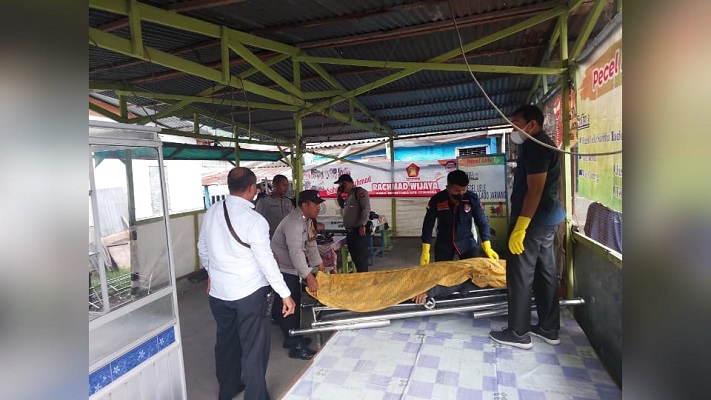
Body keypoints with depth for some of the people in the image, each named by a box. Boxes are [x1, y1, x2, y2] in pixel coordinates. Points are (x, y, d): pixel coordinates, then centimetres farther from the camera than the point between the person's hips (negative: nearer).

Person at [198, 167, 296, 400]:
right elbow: (266, 261, -18)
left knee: (226, 342, 23)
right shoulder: (254, 220, -20)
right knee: (254, 348, 9)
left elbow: (202, 249, 11)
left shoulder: (211, 213, -1)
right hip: (250, 293, -6)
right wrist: (285, 295, -10)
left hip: (218, 291, 7)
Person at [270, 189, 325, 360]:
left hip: (291, 268, 10)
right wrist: (309, 277, -37)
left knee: (294, 301, 17)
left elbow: (311, 245, 11)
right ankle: (296, 347, 6)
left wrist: (320, 264, 10)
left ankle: (293, 338, 32)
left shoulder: (307, 220, 4)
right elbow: (296, 252, -35)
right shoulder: (294, 222, -28)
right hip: (281, 269, -10)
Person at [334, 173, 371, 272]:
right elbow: (343, 205, 34)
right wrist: (339, 194, 19)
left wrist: (362, 225, -25)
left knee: (361, 259, -5)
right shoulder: (349, 195, 18)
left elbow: (366, 208, -20)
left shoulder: (360, 192, -11)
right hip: (350, 232, 10)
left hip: (360, 231, -9)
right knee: (354, 258, 15)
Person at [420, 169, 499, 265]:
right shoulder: (436, 200, -17)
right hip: (443, 244, 0)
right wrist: (425, 251, -12)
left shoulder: (472, 198, -16)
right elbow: (428, 225, -9)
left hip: (467, 242, 0)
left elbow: (482, 222, -9)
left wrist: (487, 247, -19)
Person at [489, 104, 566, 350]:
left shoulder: (535, 147, -16)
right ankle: (549, 329, 25)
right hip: (548, 218, 11)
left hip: (534, 220, -11)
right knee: (545, 273, 15)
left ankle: (518, 334, 8)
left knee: (520, 277, -3)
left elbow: (535, 190, -23)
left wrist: (520, 228, -24)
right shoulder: (541, 144, 17)